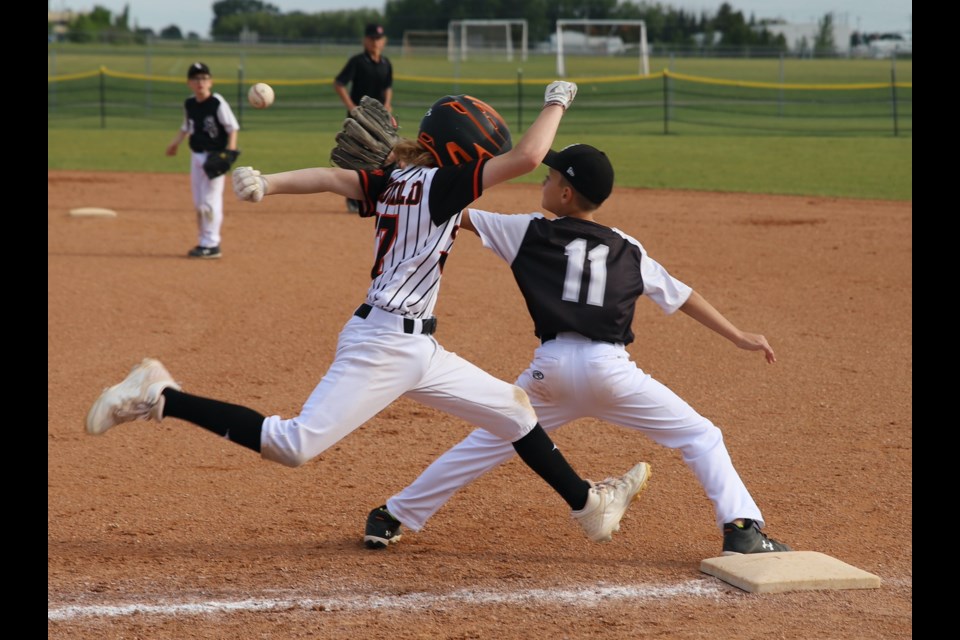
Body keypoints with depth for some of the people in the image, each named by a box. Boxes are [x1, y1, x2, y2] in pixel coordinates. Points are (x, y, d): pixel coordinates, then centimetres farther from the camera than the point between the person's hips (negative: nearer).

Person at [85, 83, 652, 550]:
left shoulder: (391, 182, 10)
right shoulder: (441, 183, -15)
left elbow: (333, 176, -5)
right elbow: (527, 157, -22)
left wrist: (266, 184, -18)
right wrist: (557, 101, -8)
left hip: (415, 350, 10)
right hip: (383, 344, -10)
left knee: (513, 408, 18)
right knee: (295, 445, -11)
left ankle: (589, 504, 31)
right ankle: (161, 397, -4)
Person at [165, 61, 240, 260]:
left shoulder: (218, 103, -14)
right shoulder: (189, 104, 5)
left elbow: (233, 127, -13)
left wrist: (230, 151, -24)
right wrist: (175, 142, 8)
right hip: (196, 156, 7)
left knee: (210, 201, -9)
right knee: (198, 203, 11)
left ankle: (211, 245, -5)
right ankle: (203, 242, 19)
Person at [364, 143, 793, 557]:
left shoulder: (529, 233, 8)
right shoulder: (629, 251, 13)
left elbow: (457, 215, 10)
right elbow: (683, 297, 18)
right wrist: (739, 338, 26)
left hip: (551, 368, 1)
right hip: (610, 368, -1)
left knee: (485, 444, 18)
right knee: (701, 437, 10)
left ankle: (395, 516, 21)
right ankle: (742, 529, -6)